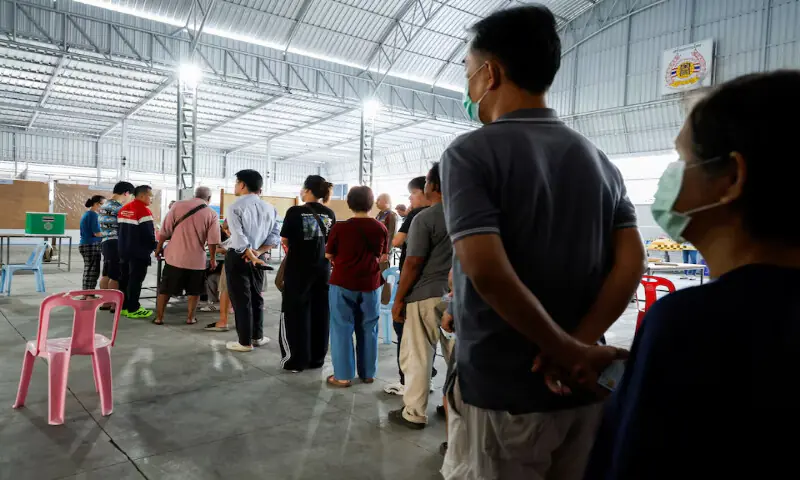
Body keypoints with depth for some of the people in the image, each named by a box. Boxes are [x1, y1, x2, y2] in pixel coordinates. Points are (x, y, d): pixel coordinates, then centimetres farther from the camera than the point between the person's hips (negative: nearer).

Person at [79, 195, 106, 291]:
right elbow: (97, 233, -19)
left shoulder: (86, 214, 16)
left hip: (85, 245, 10)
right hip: (92, 246, -10)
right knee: (93, 272, -7)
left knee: (88, 271, 14)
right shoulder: (93, 214, -13)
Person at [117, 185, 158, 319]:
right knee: (135, 280, -4)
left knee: (124, 278, 13)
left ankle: (123, 306, 19)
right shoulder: (144, 210, -16)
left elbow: (120, 230, 17)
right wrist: (155, 246, -5)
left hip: (124, 250, 9)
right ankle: (133, 309, 0)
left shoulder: (123, 209, 14)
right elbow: (148, 233, -18)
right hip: (139, 252, -9)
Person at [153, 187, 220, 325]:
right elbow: (212, 241, -5)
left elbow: (165, 230, -1)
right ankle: (190, 318, 19)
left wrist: (159, 247, 11)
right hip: (196, 258, -1)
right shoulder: (212, 214, -3)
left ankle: (159, 317, 18)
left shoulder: (178, 205, -1)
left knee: (165, 289, 13)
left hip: (175, 255, 1)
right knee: (194, 291, 15)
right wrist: (213, 258, 6)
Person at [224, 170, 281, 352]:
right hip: (258, 257, 5)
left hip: (238, 257, -5)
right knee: (256, 296, 18)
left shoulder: (235, 207, -12)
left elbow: (239, 237, -21)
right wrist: (258, 252, -7)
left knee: (240, 299, 3)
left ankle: (245, 342, 12)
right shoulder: (269, 208, 5)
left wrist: (250, 256, -13)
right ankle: (257, 336, 28)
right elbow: (274, 236, -1)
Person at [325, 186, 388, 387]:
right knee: (368, 329, 13)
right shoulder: (381, 228, -3)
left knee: (342, 329, 7)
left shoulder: (340, 227, -12)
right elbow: (383, 257, 7)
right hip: (370, 284, 3)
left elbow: (328, 255, -2)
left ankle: (343, 375, 11)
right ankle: (368, 373, 23)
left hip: (343, 283, -3)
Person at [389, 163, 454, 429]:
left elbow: (413, 263, -15)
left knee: (417, 357, 5)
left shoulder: (425, 218, -12)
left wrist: (399, 299, -7)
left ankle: (414, 414, 15)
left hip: (426, 296, -6)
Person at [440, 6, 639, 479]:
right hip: (581, 391, 6)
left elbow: (487, 272, -23)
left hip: (501, 393, -5)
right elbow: (632, 261, -3)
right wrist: (579, 348, -10)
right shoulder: (599, 159, 6)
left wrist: (570, 353, -14)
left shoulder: (470, 152, -12)